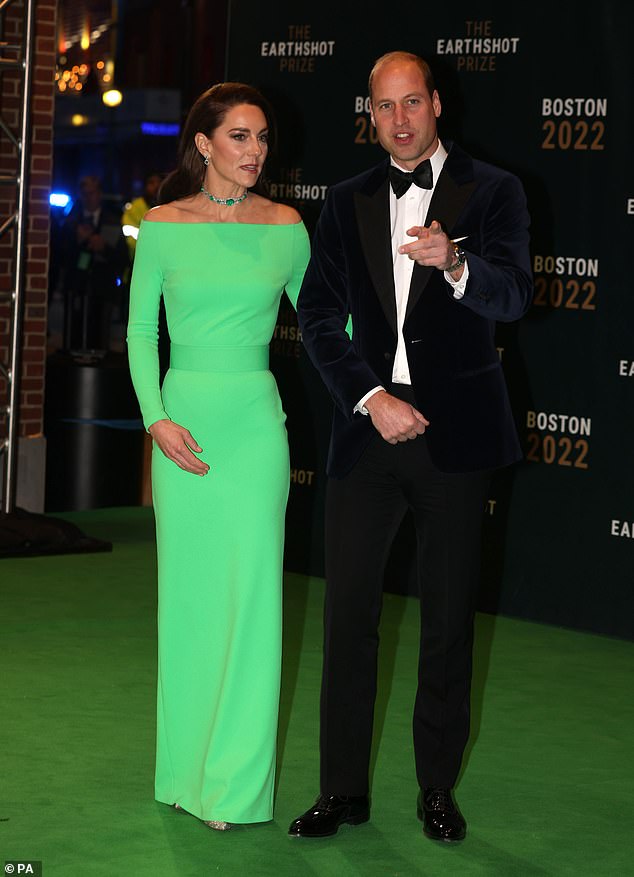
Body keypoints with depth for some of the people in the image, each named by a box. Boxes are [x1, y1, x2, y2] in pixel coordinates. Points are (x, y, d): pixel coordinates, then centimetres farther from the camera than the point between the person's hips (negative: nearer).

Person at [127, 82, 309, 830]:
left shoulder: (285, 228, 3)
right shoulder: (162, 227, 2)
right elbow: (140, 331, 5)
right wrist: (157, 418, -7)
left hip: (253, 419, 0)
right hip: (183, 419, 1)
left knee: (250, 592, -4)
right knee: (187, 591, 6)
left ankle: (236, 784, 2)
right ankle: (187, 771, 17)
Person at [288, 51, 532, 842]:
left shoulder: (491, 191, 0)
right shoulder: (347, 204, 9)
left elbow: (513, 295, -14)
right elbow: (318, 317, 5)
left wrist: (453, 263, -35)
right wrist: (370, 399, -9)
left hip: (454, 431, -2)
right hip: (368, 426, 3)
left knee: (448, 619, 5)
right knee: (347, 611, 3)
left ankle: (438, 790, 16)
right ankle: (343, 789, 12)